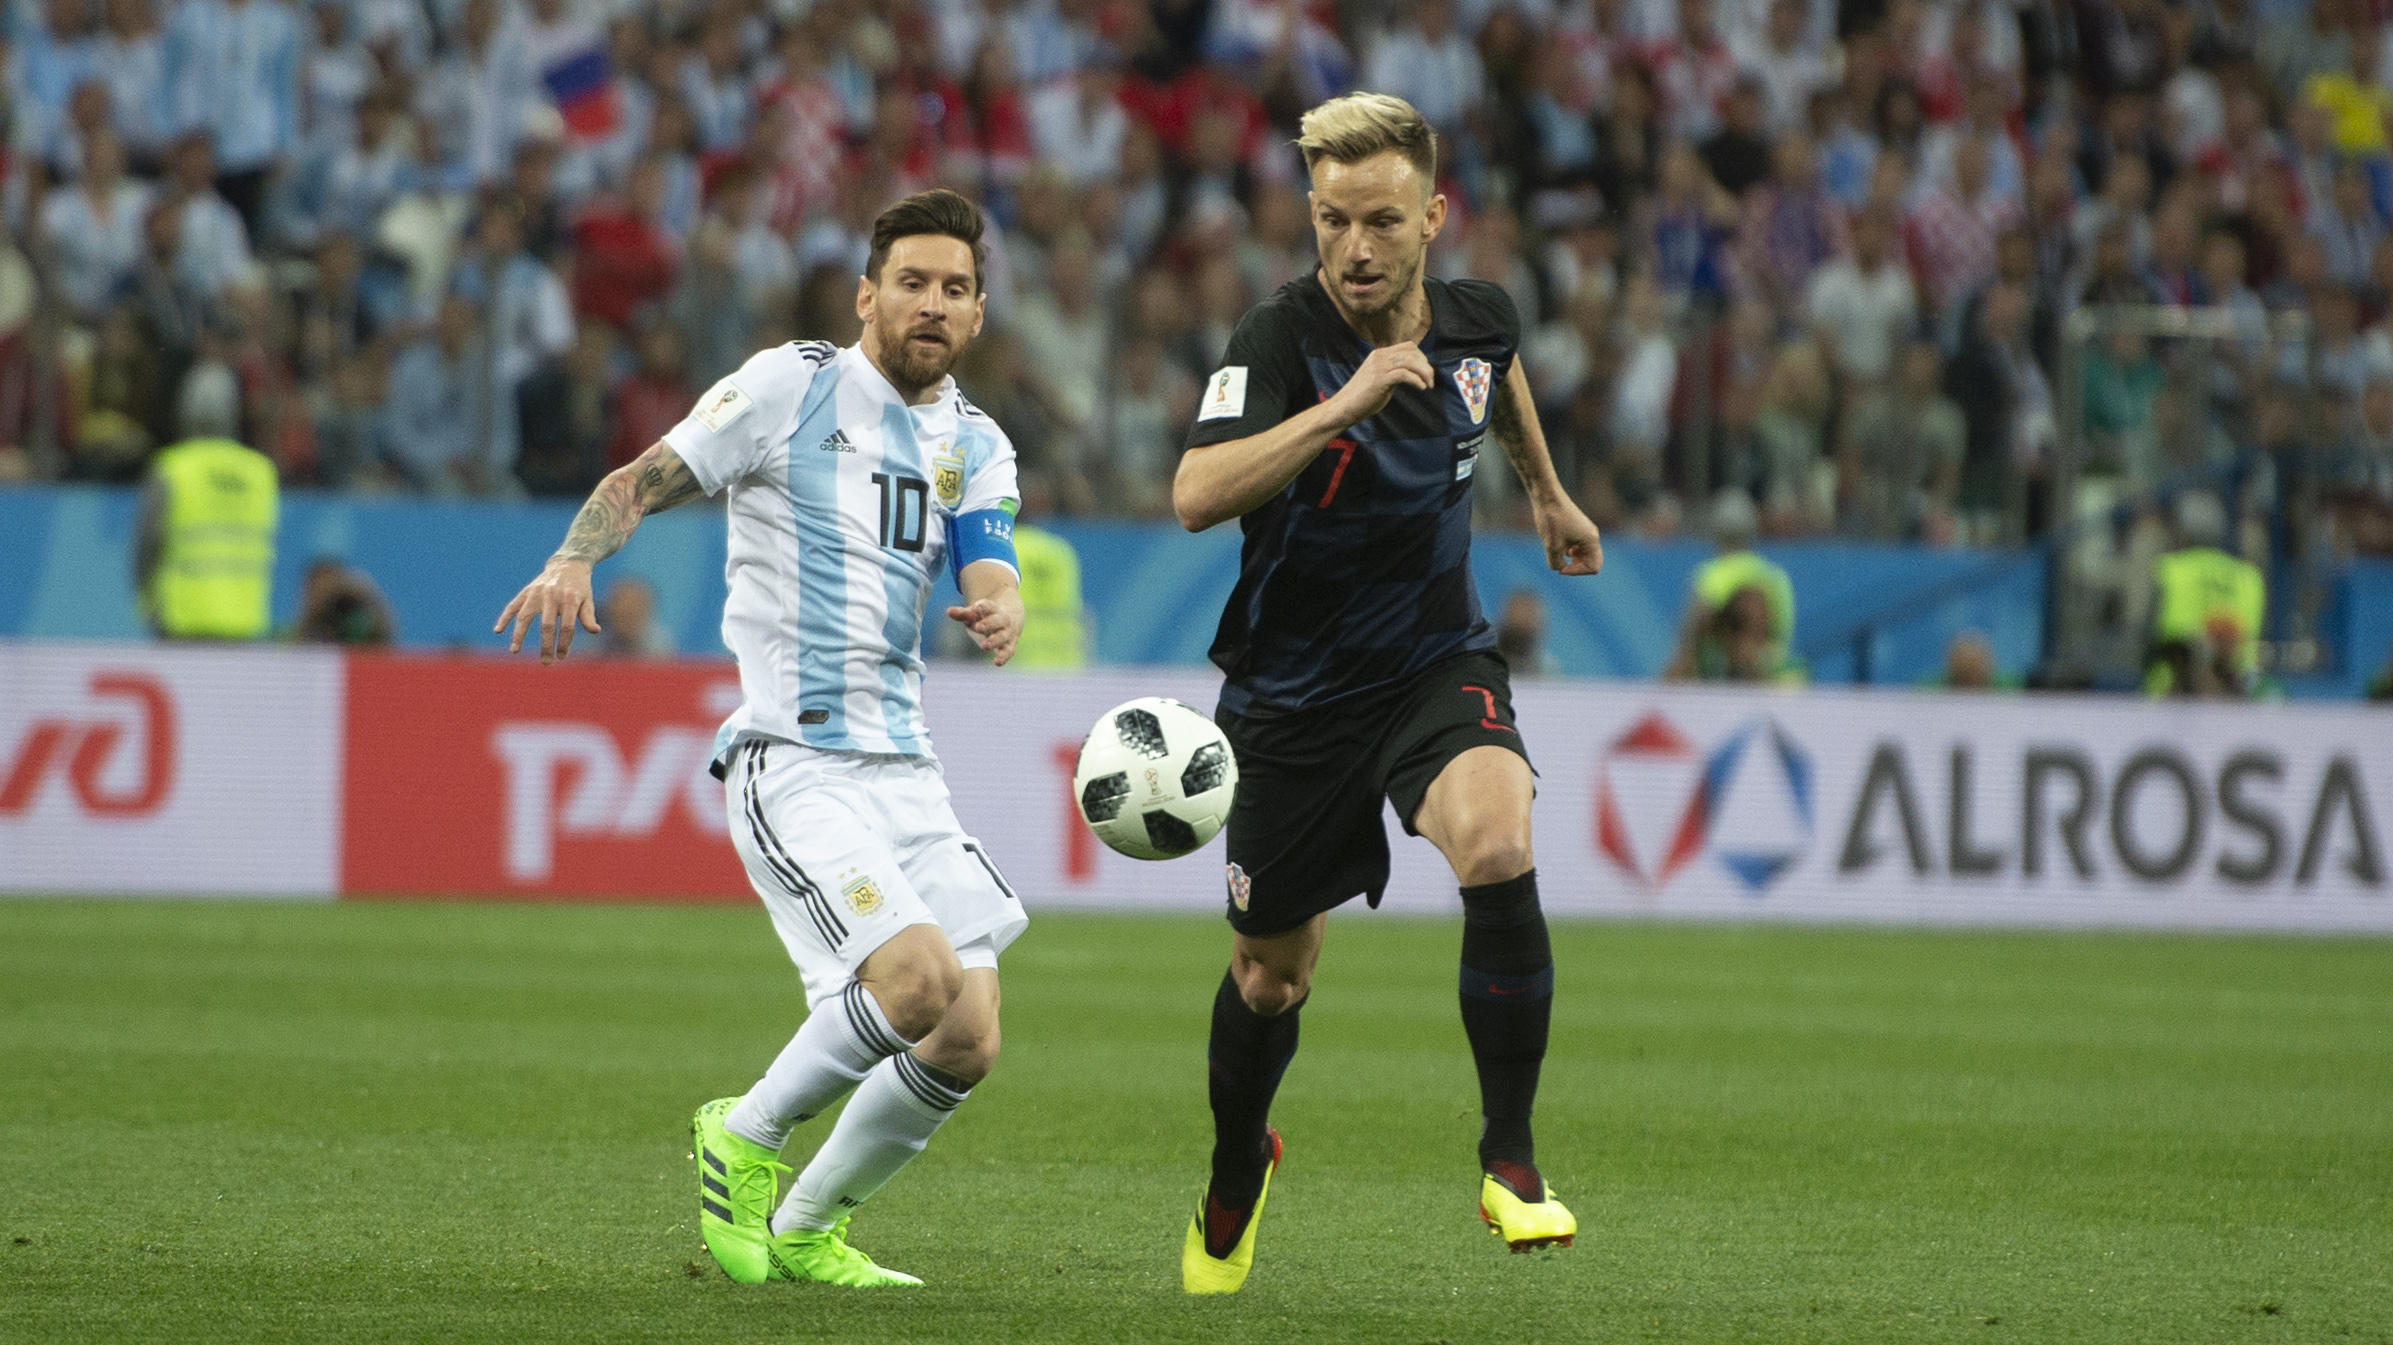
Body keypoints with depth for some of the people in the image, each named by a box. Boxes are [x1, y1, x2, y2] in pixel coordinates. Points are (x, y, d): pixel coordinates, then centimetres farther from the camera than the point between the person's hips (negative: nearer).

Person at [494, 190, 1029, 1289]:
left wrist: (1001, 613, -26)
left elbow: (989, 576, -1)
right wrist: (574, 557, -23)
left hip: (905, 768, 6)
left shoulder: (975, 446, 13)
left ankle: (804, 1230, 18)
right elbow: (641, 482, -3)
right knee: (919, 980, -25)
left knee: (968, 1044, -2)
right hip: (790, 758, -6)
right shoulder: (790, 386, -2)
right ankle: (746, 1136, 0)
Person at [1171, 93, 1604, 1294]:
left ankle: (1508, 1158, -17)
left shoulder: (1475, 320, -8)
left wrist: (1546, 492, 32)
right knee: (1271, 975, 13)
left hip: (1437, 665, 2)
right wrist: (1347, 403, -45)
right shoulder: (1278, 341, -23)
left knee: (1498, 846, -29)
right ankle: (1236, 1173, 45)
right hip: (1292, 694, -2)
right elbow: (1196, 496, -40)